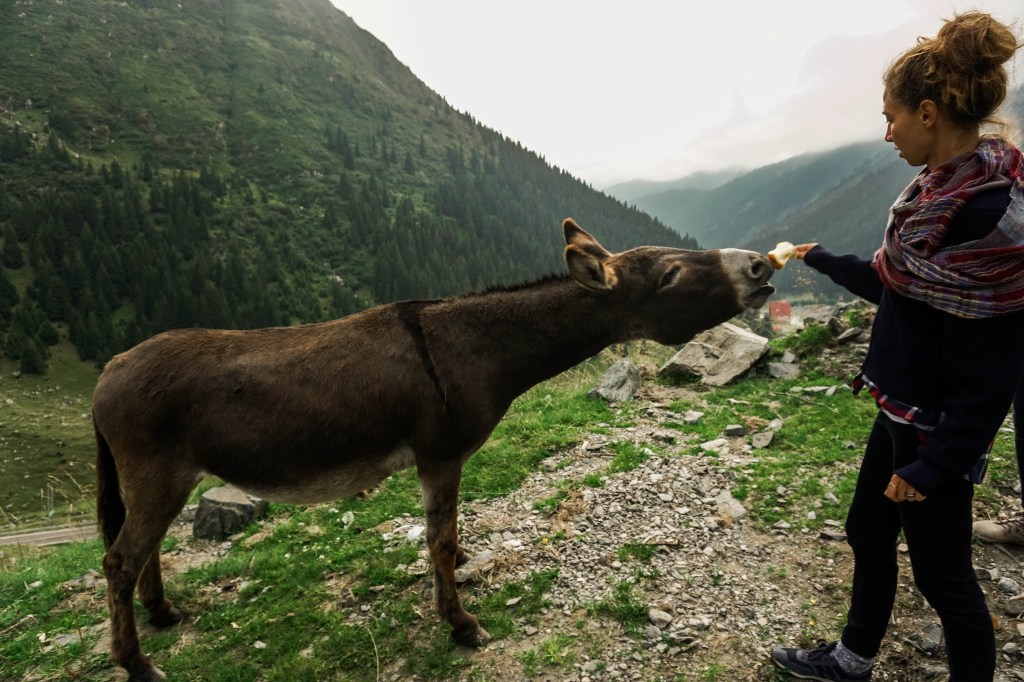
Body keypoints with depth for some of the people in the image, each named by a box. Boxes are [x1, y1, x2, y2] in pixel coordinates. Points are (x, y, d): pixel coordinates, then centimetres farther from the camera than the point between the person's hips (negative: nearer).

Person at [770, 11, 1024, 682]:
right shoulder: (942, 188, 2)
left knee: (942, 570, 11)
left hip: (938, 431, -9)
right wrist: (826, 261, 24)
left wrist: (934, 465, -18)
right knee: (868, 533, 23)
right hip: (902, 409, 9)